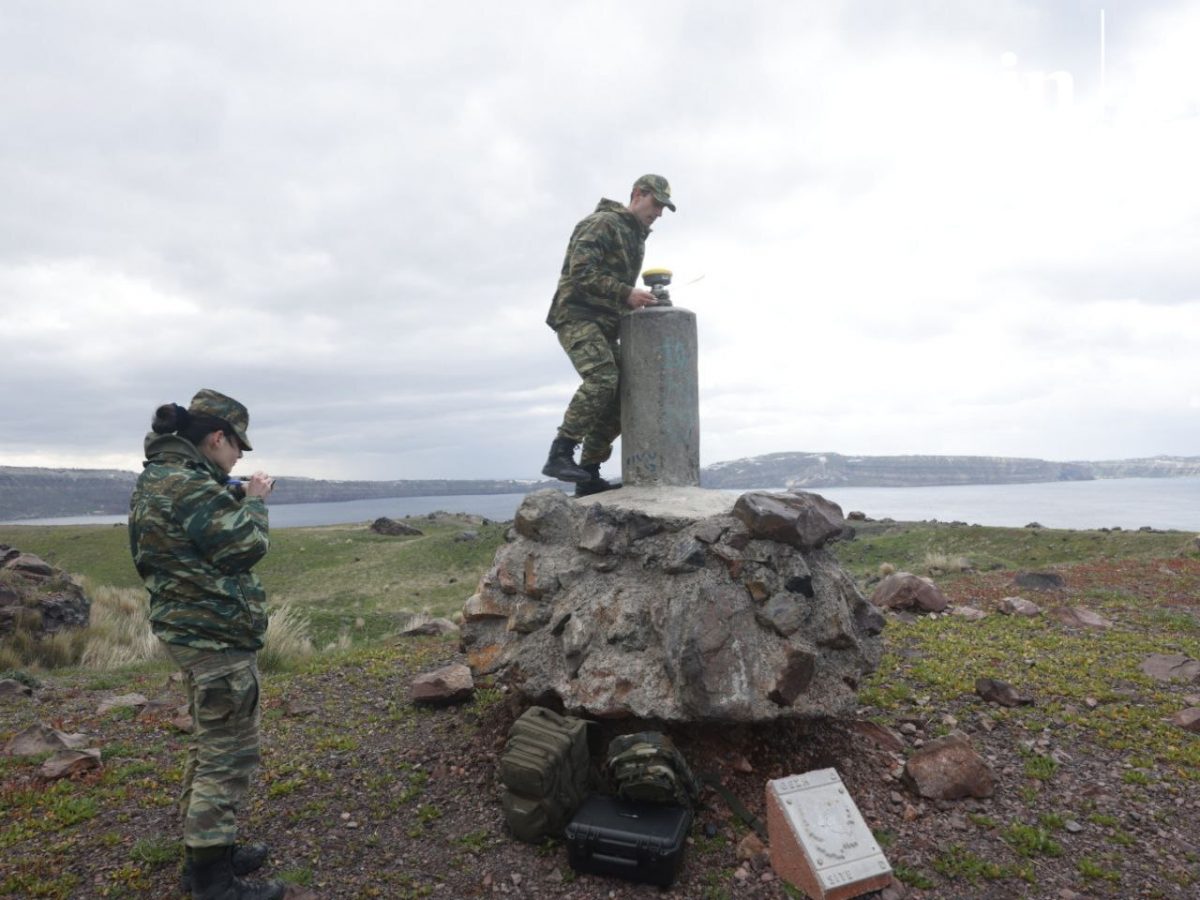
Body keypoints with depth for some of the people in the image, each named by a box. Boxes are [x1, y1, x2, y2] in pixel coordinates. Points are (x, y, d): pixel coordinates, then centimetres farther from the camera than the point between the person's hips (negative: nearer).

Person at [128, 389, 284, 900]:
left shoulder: (158, 477, 10)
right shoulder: (188, 483, -21)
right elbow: (245, 547, -21)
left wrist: (235, 500, 7)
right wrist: (253, 501, -6)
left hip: (192, 631, 11)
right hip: (217, 635, -11)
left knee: (208, 744, 21)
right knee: (230, 754, -1)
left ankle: (203, 852, 33)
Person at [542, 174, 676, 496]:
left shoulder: (637, 237, 24)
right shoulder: (603, 222, -5)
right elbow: (581, 270, -18)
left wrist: (637, 300, 9)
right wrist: (626, 294, -22)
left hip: (604, 324, 9)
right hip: (577, 315, -9)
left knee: (619, 398, 1)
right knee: (602, 378, -30)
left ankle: (588, 476, 6)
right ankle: (559, 455, -26)